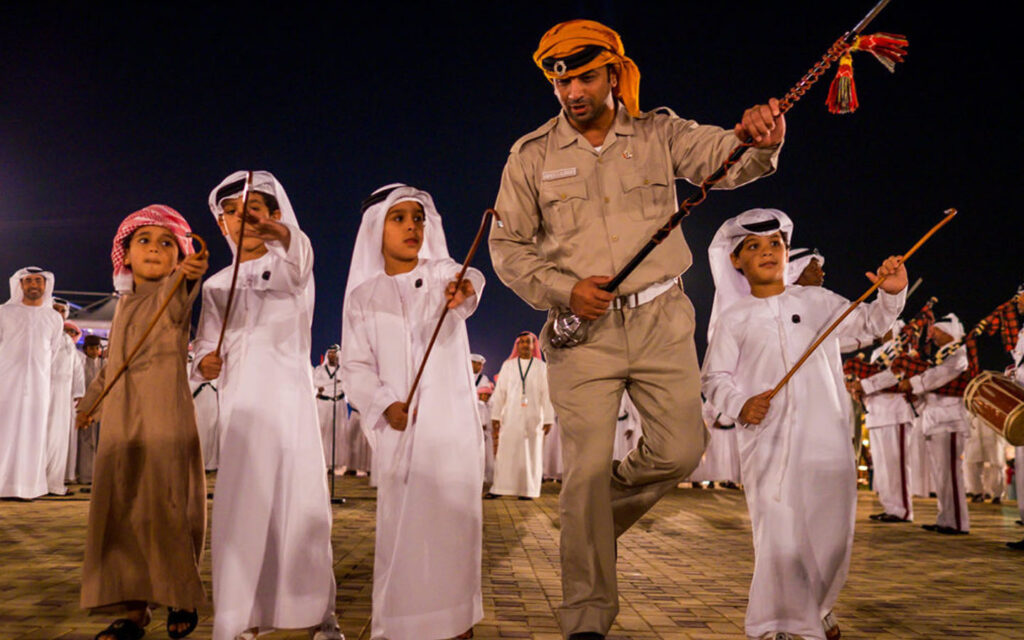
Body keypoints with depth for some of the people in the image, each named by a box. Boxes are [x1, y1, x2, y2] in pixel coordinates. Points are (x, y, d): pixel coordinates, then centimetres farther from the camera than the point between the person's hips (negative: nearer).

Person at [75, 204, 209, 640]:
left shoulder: (173, 296, -2)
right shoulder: (124, 304, 18)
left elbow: (177, 289, -30)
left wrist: (187, 274, -53)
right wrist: (90, 404, 39)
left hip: (165, 419, -7)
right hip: (120, 421, 7)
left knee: (166, 507, -4)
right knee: (120, 511, 5)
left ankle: (183, 599, 13)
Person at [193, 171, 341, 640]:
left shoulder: (288, 263, 2)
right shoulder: (217, 285, 16)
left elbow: (298, 256, -24)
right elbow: (207, 341, 14)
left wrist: (279, 234, -47)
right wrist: (206, 361, -11)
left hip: (288, 396, -4)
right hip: (240, 404, 4)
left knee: (300, 500, -5)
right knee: (239, 506, 4)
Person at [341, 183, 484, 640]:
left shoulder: (443, 273, 3)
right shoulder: (363, 295, 8)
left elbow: (466, 285, -22)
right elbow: (354, 365, 5)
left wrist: (464, 292, -46)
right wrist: (384, 404, -13)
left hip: (451, 422, 0)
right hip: (399, 426, 1)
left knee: (456, 517, 1)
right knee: (399, 521, 1)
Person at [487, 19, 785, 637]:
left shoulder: (660, 133, 5)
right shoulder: (533, 155, 5)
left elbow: (726, 157, -11)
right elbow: (508, 246, 6)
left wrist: (760, 139, -35)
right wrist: (563, 289, -10)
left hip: (662, 319, 2)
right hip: (582, 327, -1)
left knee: (681, 450, 2)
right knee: (588, 468, -3)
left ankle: (602, 515, 34)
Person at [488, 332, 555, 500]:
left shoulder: (541, 367, 6)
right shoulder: (508, 365, 10)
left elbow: (547, 395, 2)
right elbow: (499, 392, 8)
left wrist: (548, 419, -5)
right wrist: (495, 416, 1)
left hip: (533, 417, -1)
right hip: (511, 416, 1)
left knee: (531, 453, 0)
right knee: (506, 452, -2)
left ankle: (528, 490, 5)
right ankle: (499, 488, 0)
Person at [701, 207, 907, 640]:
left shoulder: (817, 301, 12)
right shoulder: (733, 320, 6)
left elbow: (871, 323, 16)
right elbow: (714, 377, 5)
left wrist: (892, 294, -2)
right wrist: (740, 405, -12)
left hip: (826, 438, 3)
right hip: (767, 442, -2)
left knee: (832, 532, 8)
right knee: (779, 535, -10)